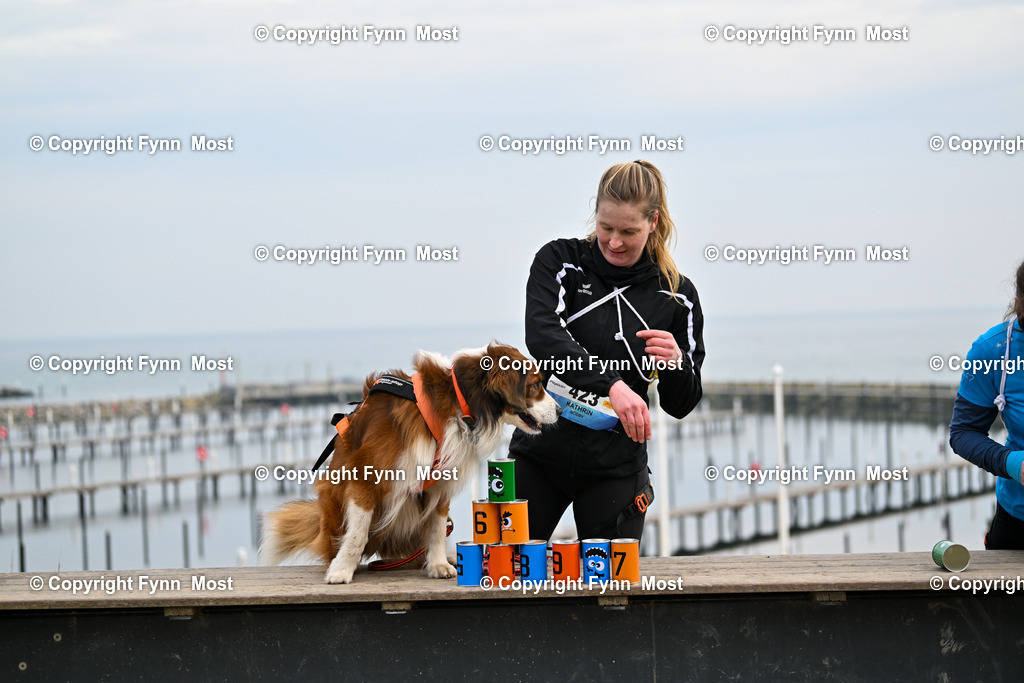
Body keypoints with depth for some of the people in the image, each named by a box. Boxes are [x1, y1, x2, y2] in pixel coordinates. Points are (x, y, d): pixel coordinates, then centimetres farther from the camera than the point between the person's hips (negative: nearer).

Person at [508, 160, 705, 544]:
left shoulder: (677, 296, 1)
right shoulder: (559, 261, -2)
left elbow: (680, 405, 6)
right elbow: (543, 337, -22)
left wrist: (676, 362, -17)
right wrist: (612, 383, -36)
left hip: (615, 468, 0)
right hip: (539, 454, 0)